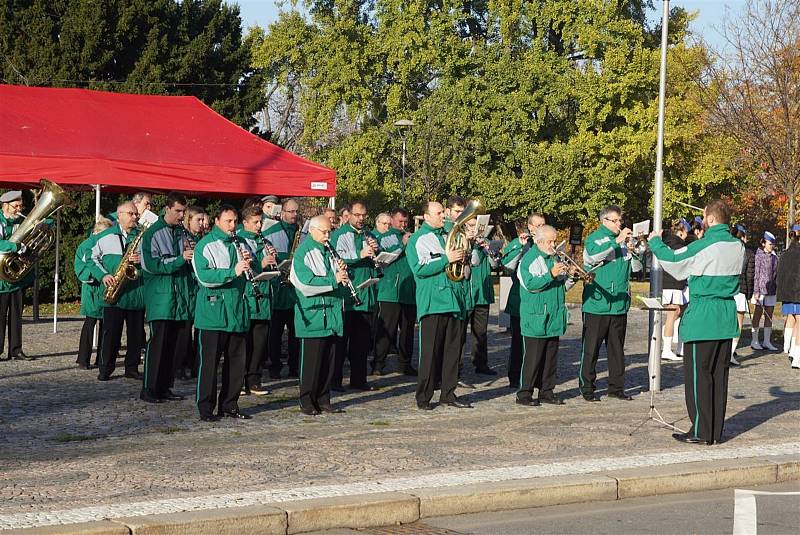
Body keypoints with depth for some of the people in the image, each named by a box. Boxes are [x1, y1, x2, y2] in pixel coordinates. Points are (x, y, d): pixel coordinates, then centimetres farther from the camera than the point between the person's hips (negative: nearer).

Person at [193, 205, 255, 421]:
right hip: (213, 312, -6)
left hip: (238, 312, 6)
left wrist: (249, 264, -6)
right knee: (210, 361, -3)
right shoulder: (206, 245, -4)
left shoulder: (240, 244, 15)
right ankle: (206, 407, 3)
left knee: (237, 361, 8)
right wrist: (233, 272, -26)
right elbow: (204, 276, -18)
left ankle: (229, 404, 18)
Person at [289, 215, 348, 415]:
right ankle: (307, 402, 4)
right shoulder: (303, 252, -8)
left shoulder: (329, 251, 15)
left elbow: (338, 280, 21)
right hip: (312, 315, -7)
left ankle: (323, 400, 16)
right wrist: (333, 279, -21)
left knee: (329, 360, 9)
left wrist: (342, 273, -2)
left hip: (332, 314, 7)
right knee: (311, 359, -3)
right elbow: (305, 283, -19)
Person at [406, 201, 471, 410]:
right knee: (430, 351, -5)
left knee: (453, 349, 7)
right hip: (433, 303, -6)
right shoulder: (418, 239, -1)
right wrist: (446, 259, -17)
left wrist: (461, 258, 5)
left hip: (454, 300, 6)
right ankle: (423, 397, 1)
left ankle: (448, 393, 14)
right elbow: (419, 269, -14)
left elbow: (461, 266, 29)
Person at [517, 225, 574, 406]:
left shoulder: (553, 259, 17)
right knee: (533, 357, -6)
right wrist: (551, 274, -28)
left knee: (551, 357, 10)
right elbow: (530, 284, -21)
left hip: (553, 319, 8)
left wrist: (570, 276, 0)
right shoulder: (530, 259, -7)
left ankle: (547, 392, 17)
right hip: (536, 318, -8)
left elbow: (561, 287, 19)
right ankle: (524, 394, -1)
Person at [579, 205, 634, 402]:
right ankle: (587, 387, 8)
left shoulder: (622, 241, 13)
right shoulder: (594, 239, -4)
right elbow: (594, 255, -27)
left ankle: (616, 387, 19)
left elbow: (635, 266, 24)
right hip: (597, 303, -6)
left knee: (617, 348, 11)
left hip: (619, 304, 6)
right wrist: (617, 241, -29)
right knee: (591, 348, 1)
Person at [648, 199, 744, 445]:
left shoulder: (704, 247, -15)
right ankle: (716, 432, 14)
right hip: (727, 318, 7)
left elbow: (671, 260, -8)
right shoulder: (738, 247, 5)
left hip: (702, 317, -7)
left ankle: (701, 432, 0)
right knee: (719, 374, 10)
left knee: (698, 374, -1)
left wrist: (655, 241, 9)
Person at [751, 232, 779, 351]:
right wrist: (756, 291, -13)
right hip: (760, 288, -6)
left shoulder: (774, 257, 11)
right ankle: (754, 341, 7)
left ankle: (767, 342, 11)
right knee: (758, 313, 0)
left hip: (771, 289, 6)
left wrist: (778, 288, 13)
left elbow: (776, 274, 17)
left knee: (769, 314, 6)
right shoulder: (758, 256, -7)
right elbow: (755, 274, -9)